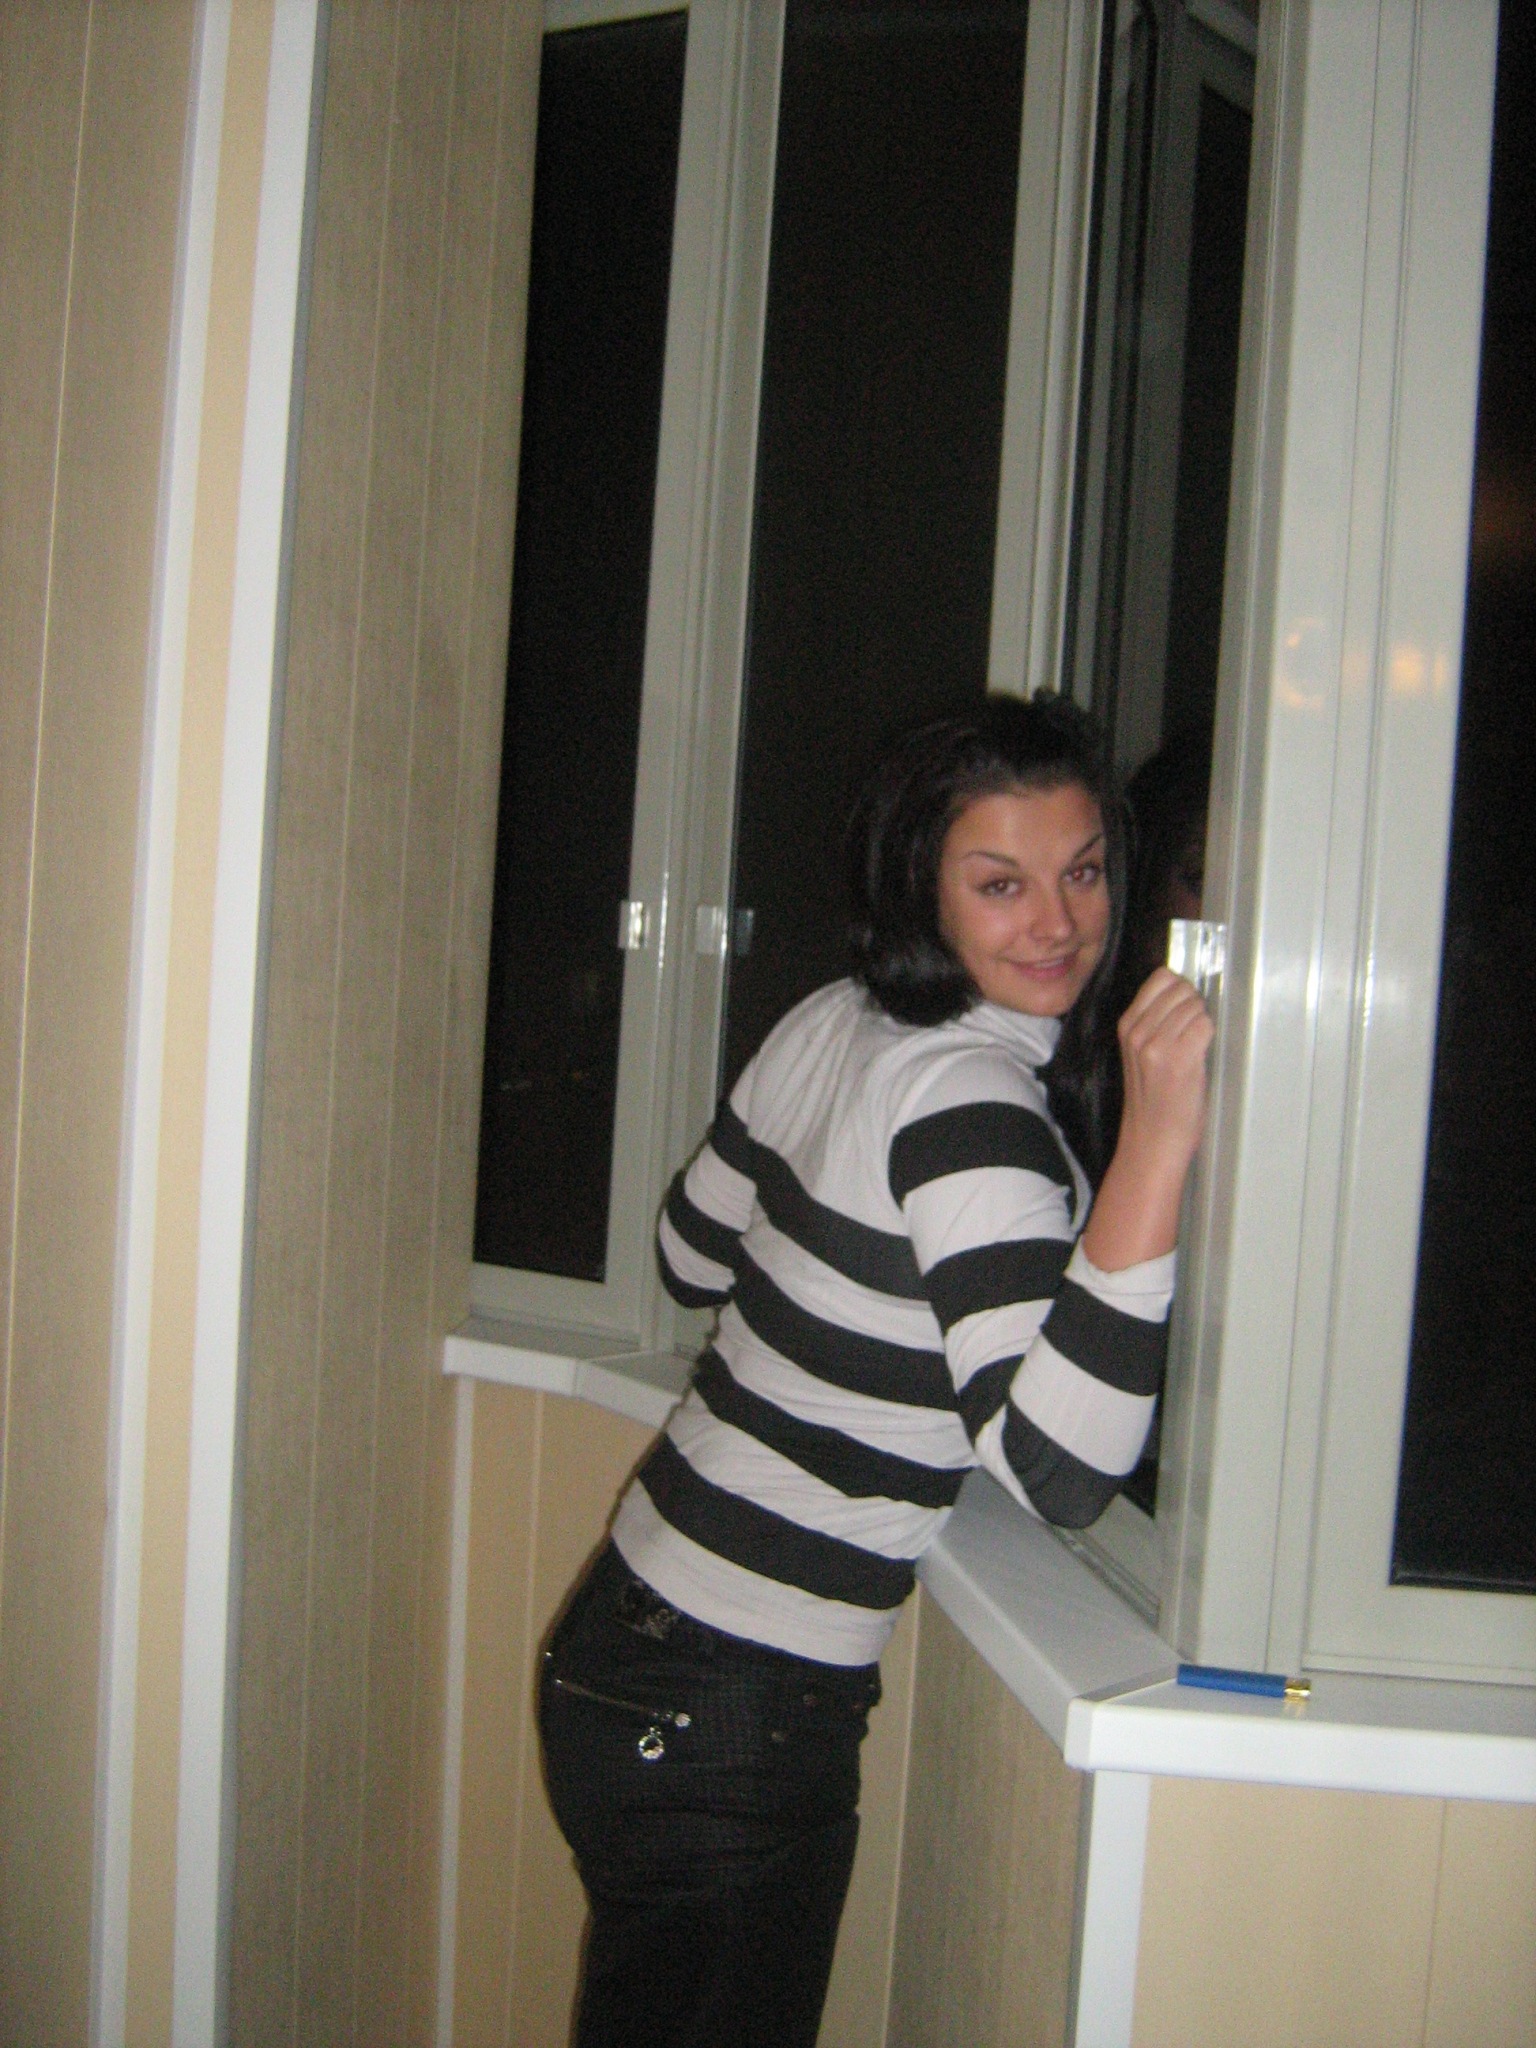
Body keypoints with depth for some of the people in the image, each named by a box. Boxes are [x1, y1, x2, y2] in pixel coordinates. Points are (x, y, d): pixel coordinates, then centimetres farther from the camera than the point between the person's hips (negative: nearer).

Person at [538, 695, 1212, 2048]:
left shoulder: (834, 1021, 1)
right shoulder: (972, 1099, -23)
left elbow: (694, 1255, 16)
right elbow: (1059, 1471, -32)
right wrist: (1156, 1154, -34)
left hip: (637, 1643, 8)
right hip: (728, 1722, -8)